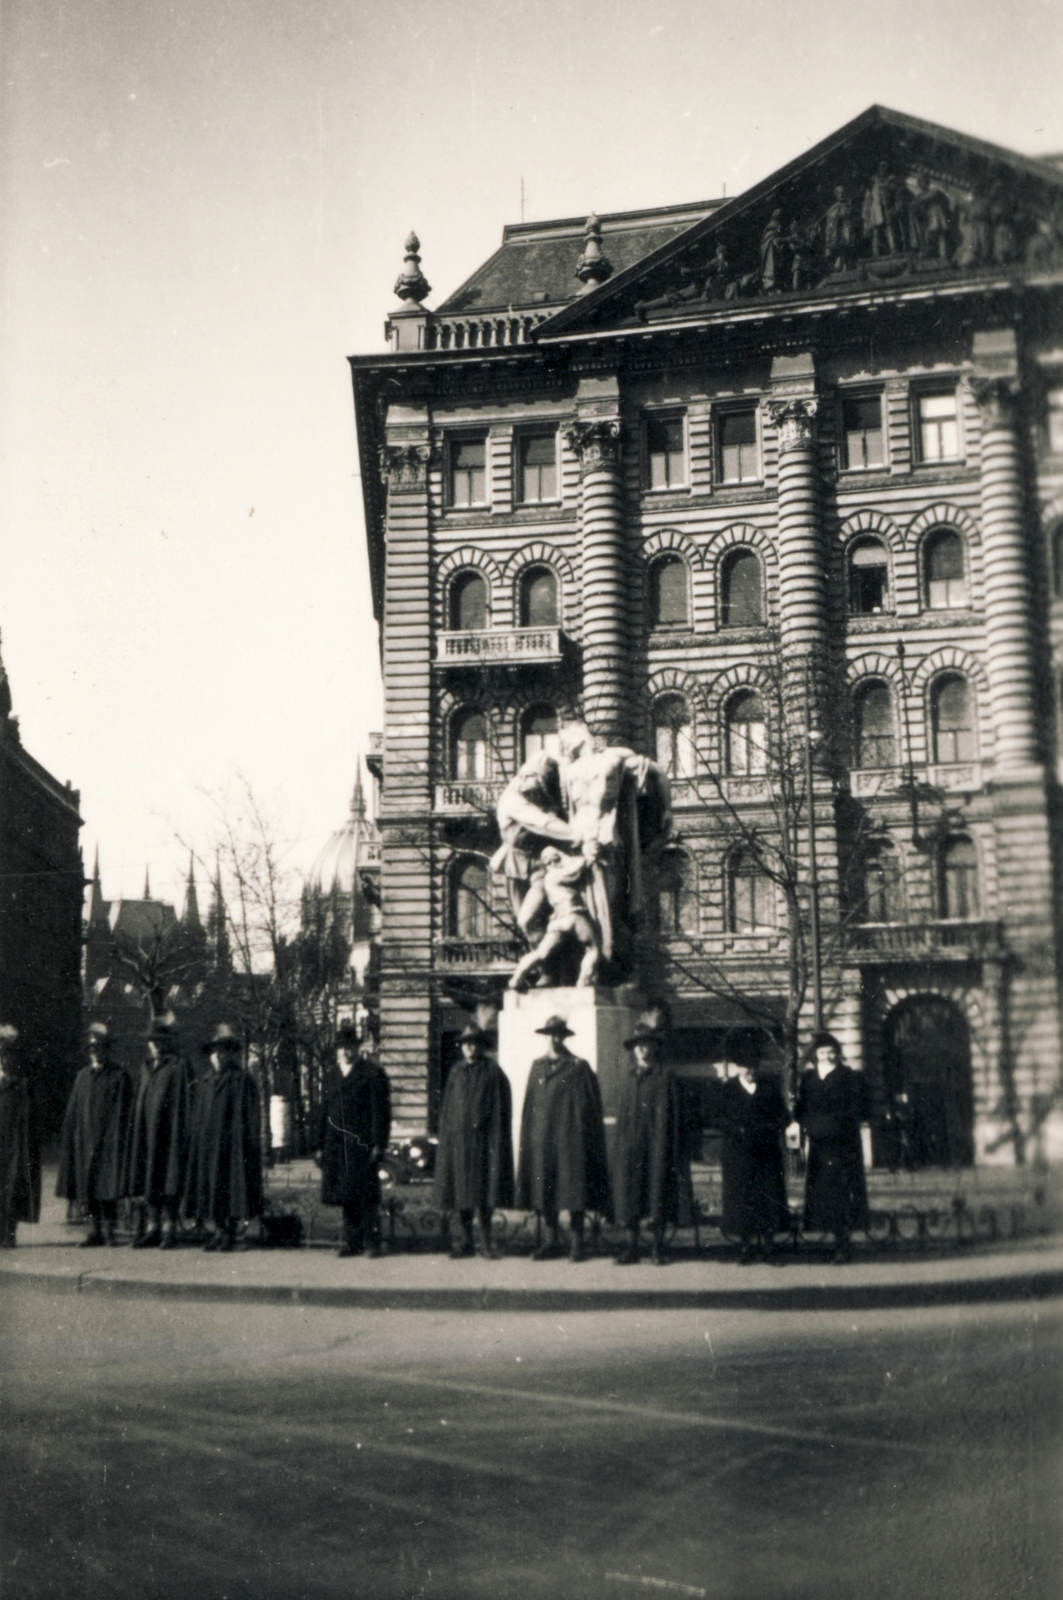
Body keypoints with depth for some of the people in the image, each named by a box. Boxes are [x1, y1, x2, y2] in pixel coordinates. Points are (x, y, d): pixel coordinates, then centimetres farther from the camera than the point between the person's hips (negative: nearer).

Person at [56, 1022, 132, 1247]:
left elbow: (121, 1112, -5)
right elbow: (73, 1111, 14)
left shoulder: (119, 1077, -1)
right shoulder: (83, 1076, 14)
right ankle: (95, 1230, 9)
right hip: (84, 1141, 5)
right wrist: (68, 1139, 6)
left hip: (107, 1141, -5)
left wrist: (116, 1141, -13)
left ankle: (110, 1230, -1)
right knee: (87, 1185, 3)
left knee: (108, 1185, -6)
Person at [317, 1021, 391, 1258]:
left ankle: (372, 1242, 1)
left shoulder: (373, 1072, -1)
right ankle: (352, 1241, 14)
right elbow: (324, 1111, 18)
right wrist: (321, 1145, 13)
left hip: (362, 1144, -5)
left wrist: (378, 1144, -11)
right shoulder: (332, 1074, 16)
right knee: (346, 1195, 7)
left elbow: (380, 1110, -5)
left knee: (366, 1195, -5)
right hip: (337, 1145, 5)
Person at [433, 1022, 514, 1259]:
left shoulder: (492, 1071, 0)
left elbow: (502, 1107, -2)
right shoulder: (456, 1072, 12)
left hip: (484, 1137, -4)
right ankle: (466, 1240, 12)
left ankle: (485, 1239, 5)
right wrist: (445, 1133, 5)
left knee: (484, 1186, -3)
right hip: (458, 1137, 4)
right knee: (461, 1187, 4)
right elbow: (446, 1106, 14)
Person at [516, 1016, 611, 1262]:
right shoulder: (537, 1066, 12)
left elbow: (588, 1106, -3)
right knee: (545, 1190, 5)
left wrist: (582, 1137, -9)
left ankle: (577, 1242, 6)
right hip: (542, 1139, 4)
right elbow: (530, 1105, 12)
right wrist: (528, 1138, 6)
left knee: (573, 1190, -2)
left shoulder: (578, 1068, -1)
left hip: (569, 1139, -4)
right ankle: (552, 1240, 14)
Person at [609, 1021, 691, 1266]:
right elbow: (621, 1113, 13)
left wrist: (672, 1147, -7)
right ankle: (632, 1247, 4)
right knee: (630, 1194, 0)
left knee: (658, 1190, -1)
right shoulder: (627, 1077, 13)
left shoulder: (665, 1075, 2)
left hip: (657, 1143, -3)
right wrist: (620, 1143, 5)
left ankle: (659, 1247, 6)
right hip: (631, 1144, 3)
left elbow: (673, 1113, -1)